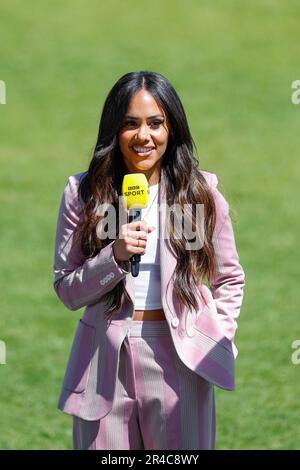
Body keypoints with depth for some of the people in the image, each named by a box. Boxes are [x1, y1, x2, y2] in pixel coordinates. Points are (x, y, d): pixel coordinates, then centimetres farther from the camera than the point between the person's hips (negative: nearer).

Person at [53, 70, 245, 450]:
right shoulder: (83, 193, 0)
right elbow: (66, 290, 1)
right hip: (105, 360, 0)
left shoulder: (202, 193, 2)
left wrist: (217, 343, -1)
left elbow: (229, 280, 12)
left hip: (179, 358, 0)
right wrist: (115, 256, -15)